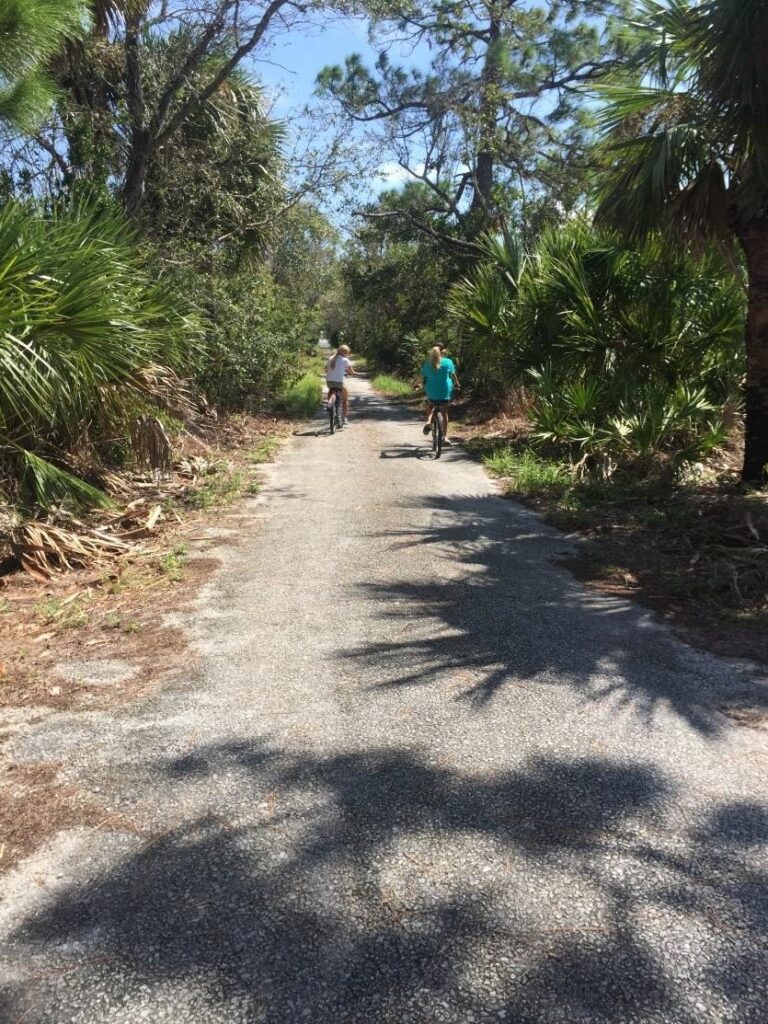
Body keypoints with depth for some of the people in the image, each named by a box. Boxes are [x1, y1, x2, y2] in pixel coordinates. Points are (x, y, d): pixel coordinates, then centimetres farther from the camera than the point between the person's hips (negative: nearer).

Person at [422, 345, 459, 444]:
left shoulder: (427, 364, 1)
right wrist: (457, 383, 16)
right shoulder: (448, 362, -4)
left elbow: (423, 376, 2)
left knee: (430, 406, 31)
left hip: (432, 392, 1)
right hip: (445, 392, -1)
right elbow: (453, 375, -2)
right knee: (445, 413, 13)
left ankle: (428, 422, 4)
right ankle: (445, 437, 10)